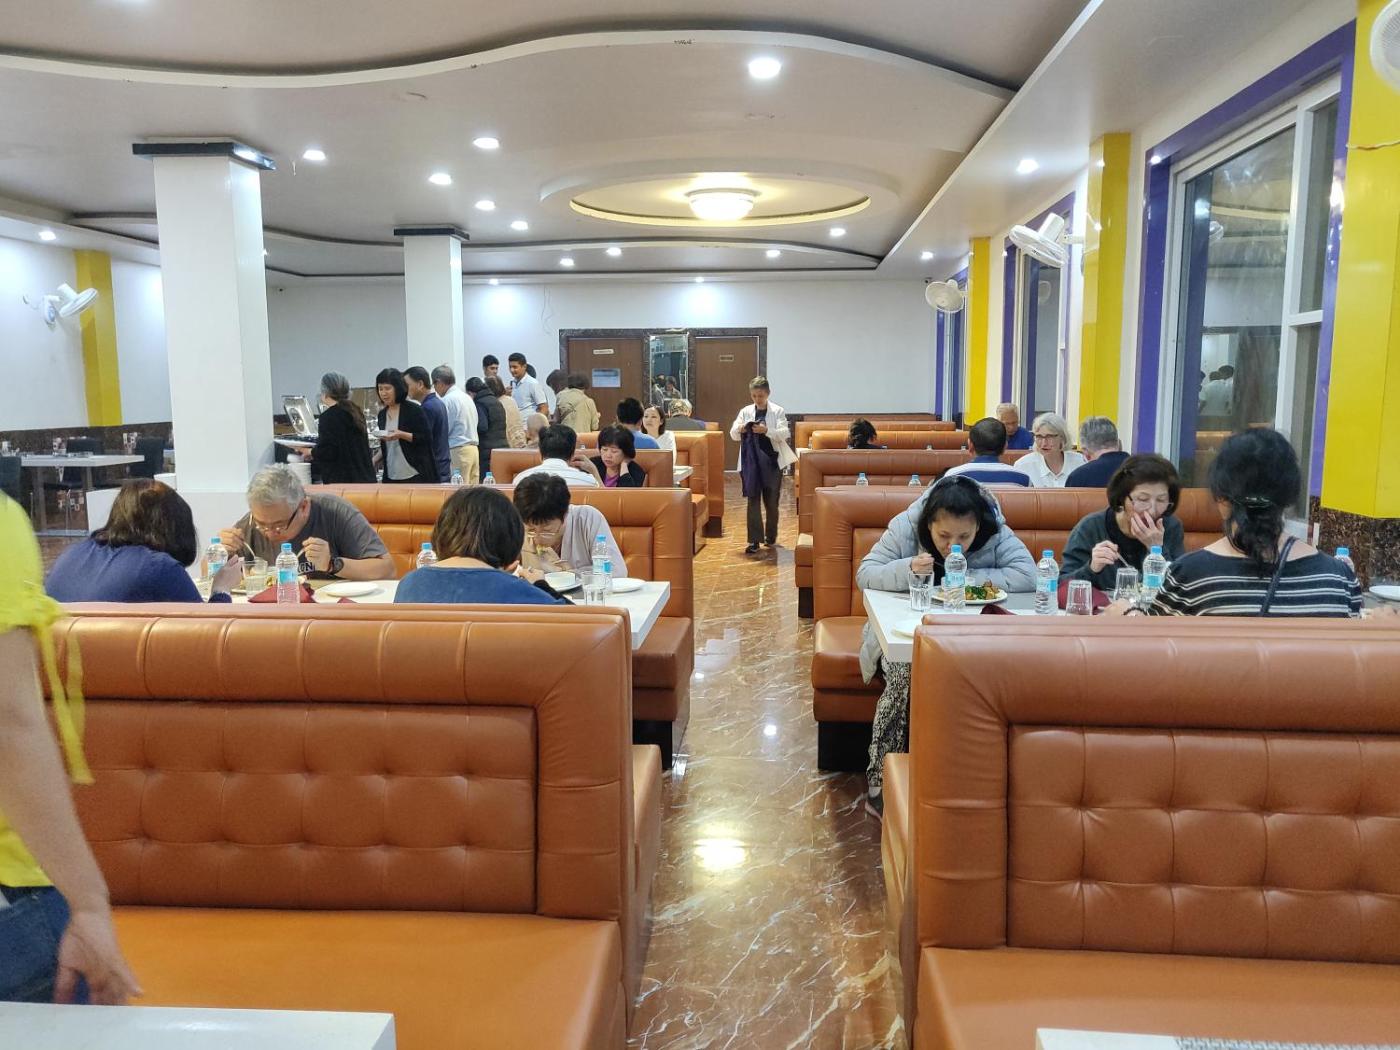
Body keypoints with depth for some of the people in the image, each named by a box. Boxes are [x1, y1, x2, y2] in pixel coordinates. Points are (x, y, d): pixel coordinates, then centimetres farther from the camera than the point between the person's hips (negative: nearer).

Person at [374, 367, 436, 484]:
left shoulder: (414, 410, -7)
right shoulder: (382, 414, 12)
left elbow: (426, 438, -10)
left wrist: (401, 435, -21)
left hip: (416, 475, -6)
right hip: (391, 477, 6)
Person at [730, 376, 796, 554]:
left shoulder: (777, 411, 0)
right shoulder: (745, 411, 6)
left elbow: (784, 434, -11)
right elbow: (733, 434, 3)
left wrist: (766, 430, -28)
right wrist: (739, 429, -20)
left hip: (772, 462, -1)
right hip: (751, 462, 1)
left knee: (772, 502, 8)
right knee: (753, 501, -2)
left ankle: (771, 537, 25)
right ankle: (754, 540, 0)